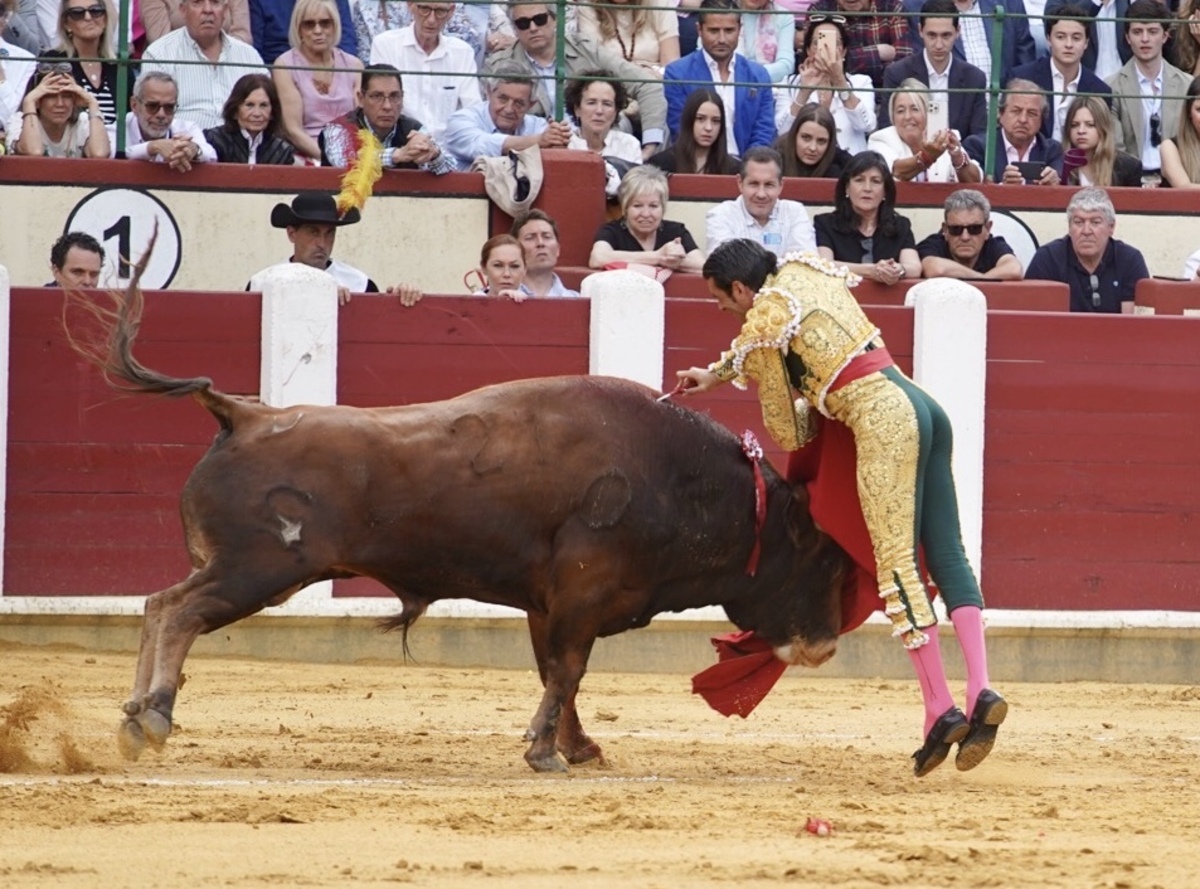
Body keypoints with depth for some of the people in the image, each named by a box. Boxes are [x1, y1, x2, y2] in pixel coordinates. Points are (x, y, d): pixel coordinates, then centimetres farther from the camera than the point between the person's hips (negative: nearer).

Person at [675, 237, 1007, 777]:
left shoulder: (761, 325, -2)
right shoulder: (806, 271, 20)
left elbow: (786, 432, 6)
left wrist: (805, 414, 28)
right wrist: (715, 374, 49)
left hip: (883, 419, -8)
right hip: (924, 406, 8)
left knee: (897, 565, -9)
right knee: (947, 557, 3)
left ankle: (940, 710, -14)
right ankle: (981, 691, -9)